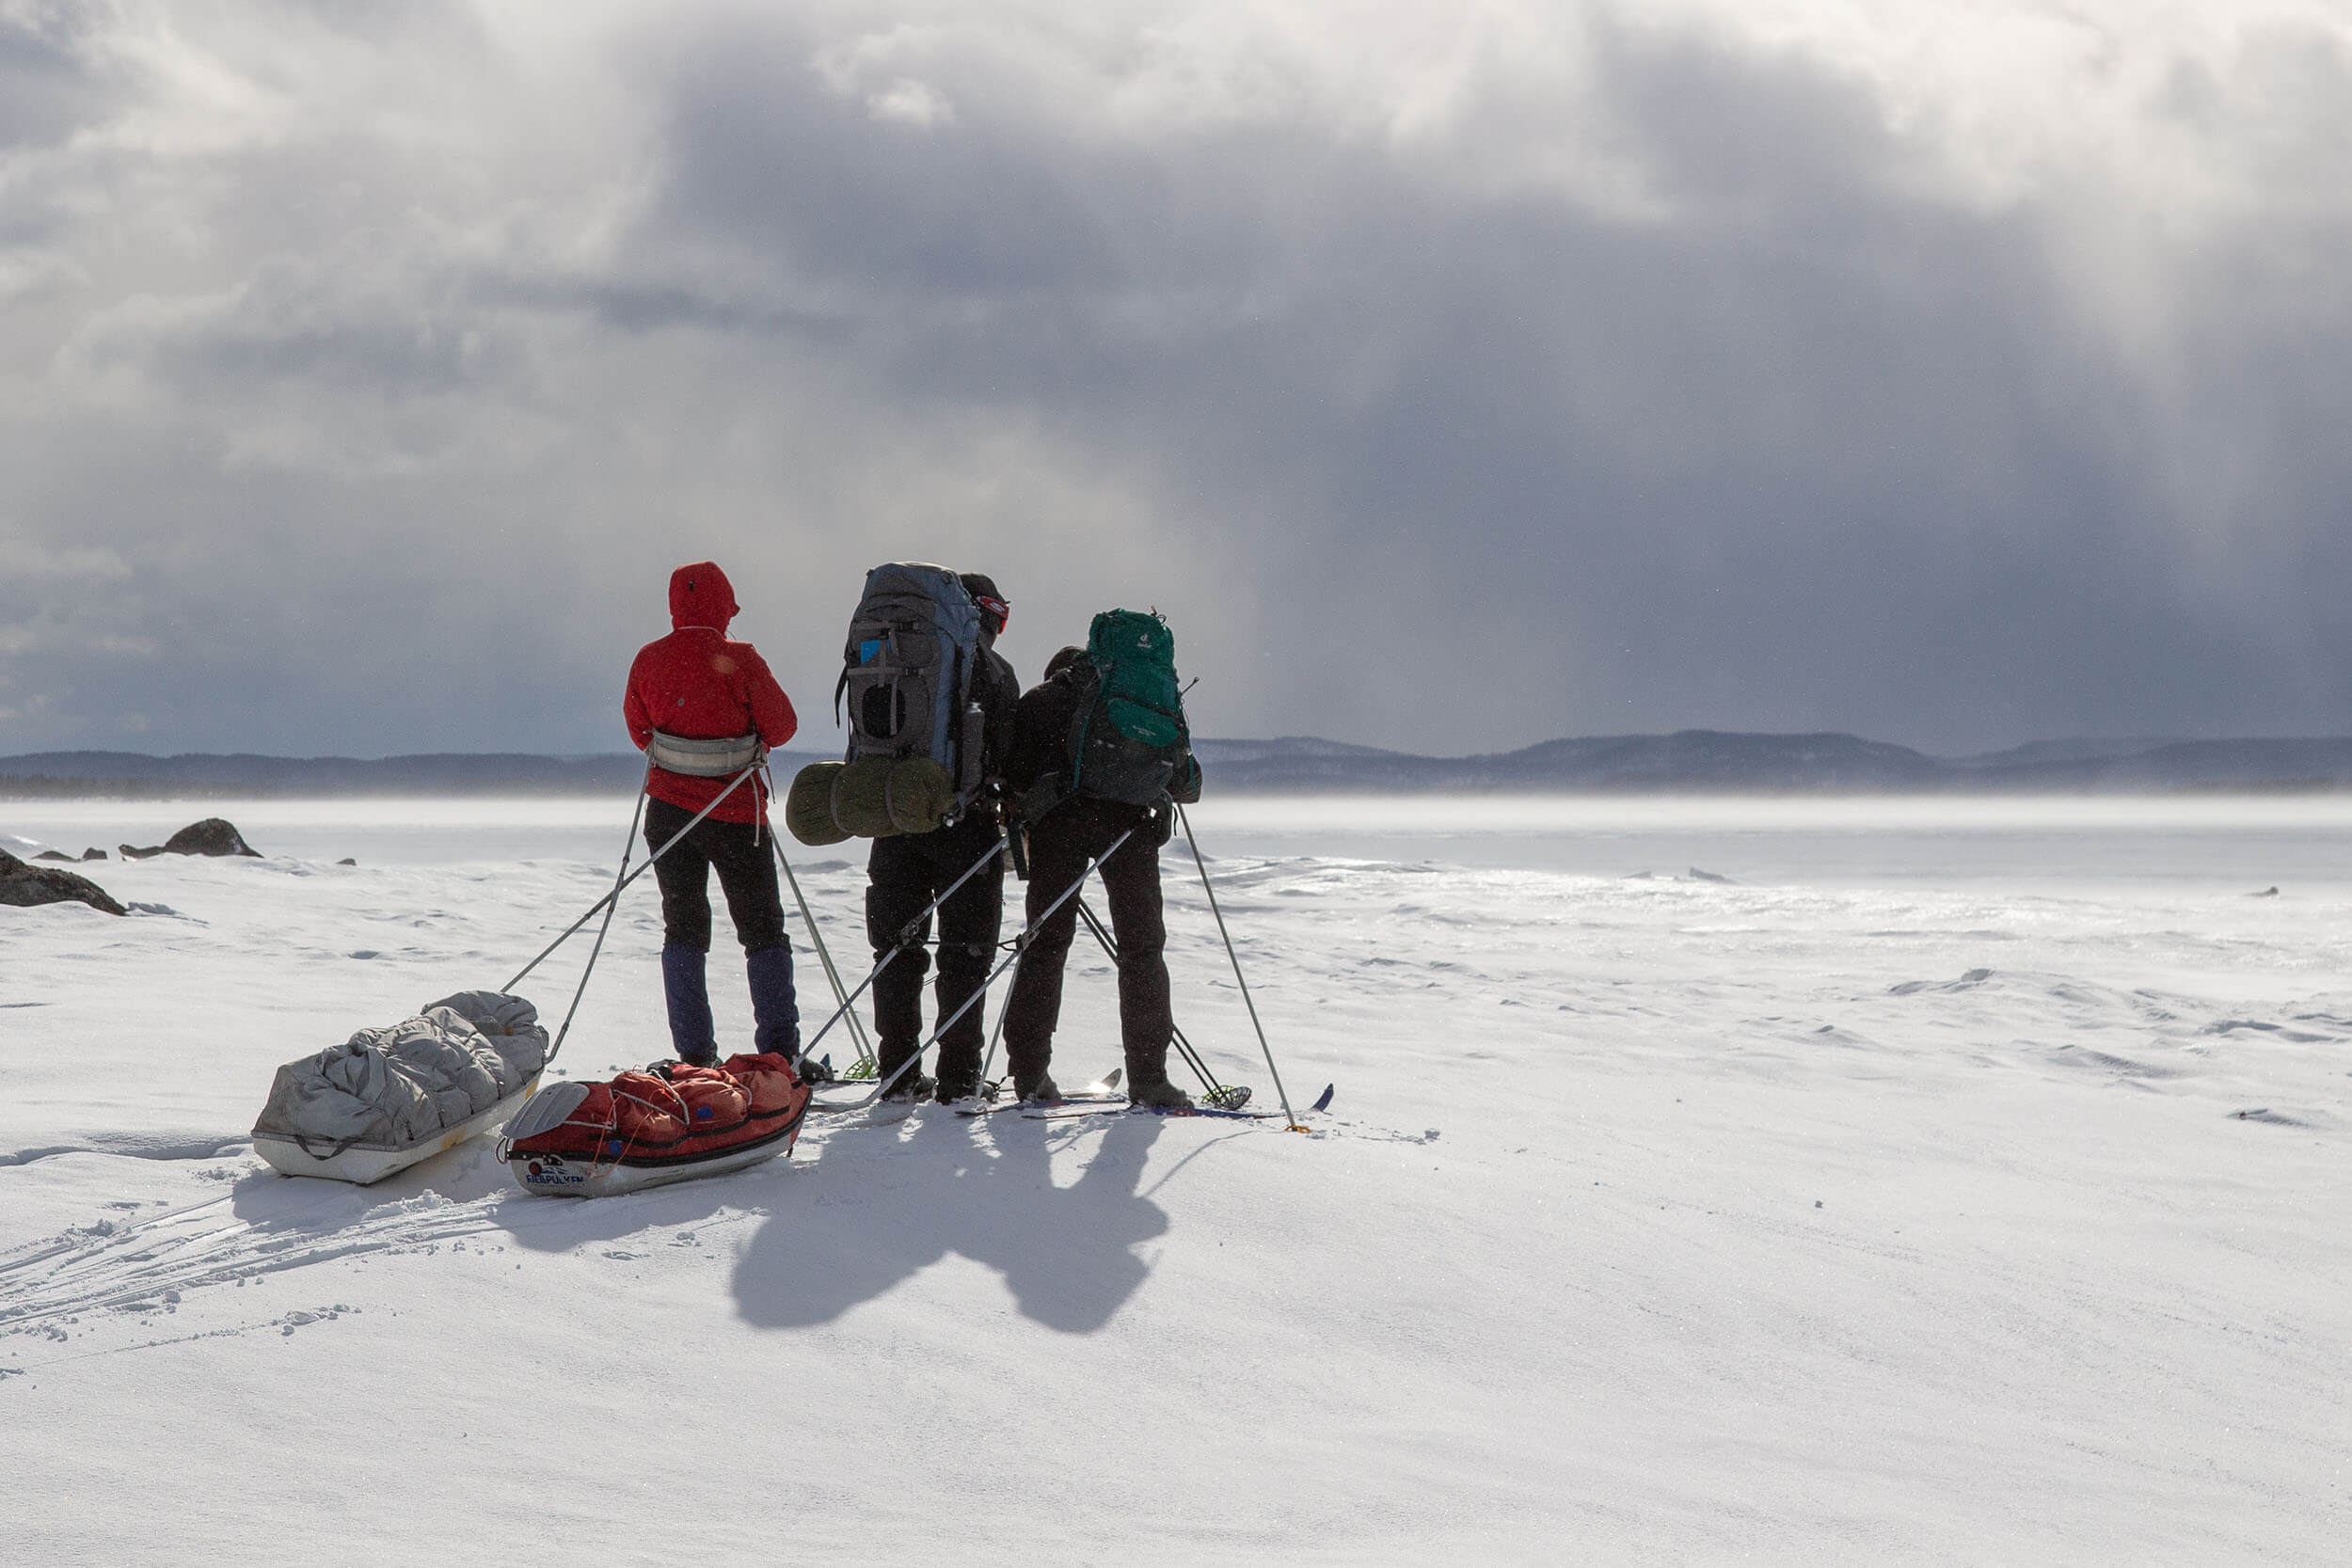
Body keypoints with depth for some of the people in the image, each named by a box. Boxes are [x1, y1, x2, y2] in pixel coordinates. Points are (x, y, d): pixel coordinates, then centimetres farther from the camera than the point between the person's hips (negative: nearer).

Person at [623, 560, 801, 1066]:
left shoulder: (648, 660, -3)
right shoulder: (739, 660, -14)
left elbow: (638, 729, 10)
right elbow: (781, 725, -6)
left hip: (668, 809, 3)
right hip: (737, 811, -3)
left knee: (684, 930, 13)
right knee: (763, 931, 8)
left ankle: (693, 1057, 6)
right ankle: (780, 1052, 0)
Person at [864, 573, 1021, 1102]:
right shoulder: (992, 669, -4)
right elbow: (1010, 756, -6)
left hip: (895, 820, 4)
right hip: (964, 821, -4)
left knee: (898, 948, 10)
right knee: (965, 952, 4)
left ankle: (897, 1071, 10)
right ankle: (958, 1075, 2)